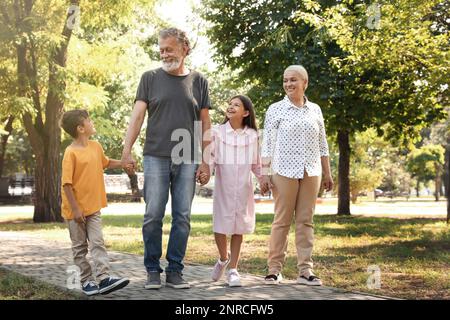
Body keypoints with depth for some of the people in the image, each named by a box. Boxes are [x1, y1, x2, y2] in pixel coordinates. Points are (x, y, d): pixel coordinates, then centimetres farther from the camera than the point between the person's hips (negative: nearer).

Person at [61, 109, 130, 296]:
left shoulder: (96, 146, 5)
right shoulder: (71, 153, -16)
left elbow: (106, 163, 27)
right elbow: (66, 183, -18)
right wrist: (75, 209, -19)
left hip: (93, 207, 5)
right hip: (76, 210, -5)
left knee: (97, 242, -2)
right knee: (80, 247, 7)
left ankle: (104, 278, -6)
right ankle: (86, 281, 14)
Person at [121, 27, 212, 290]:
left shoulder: (198, 81, 9)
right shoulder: (151, 78, 7)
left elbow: (205, 123, 9)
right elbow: (138, 115, 0)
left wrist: (205, 161, 3)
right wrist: (127, 150, -12)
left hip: (187, 160, 1)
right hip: (156, 157, -1)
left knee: (182, 217, 3)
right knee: (153, 216, -2)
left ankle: (175, 271, 12)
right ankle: (153, 270, 10)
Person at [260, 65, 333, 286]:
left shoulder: (315, 110, 11)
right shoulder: (276, 109, 2)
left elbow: (322, 145, 15)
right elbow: (267, 144, -1)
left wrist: (327, 173, 13)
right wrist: (265, 172, -8)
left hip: (310, 172, 3)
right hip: (284, 171, -3)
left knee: (306, 220, 4)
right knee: (282, 220, -1)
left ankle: (305, 270, 7)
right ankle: (274, 269, 5)